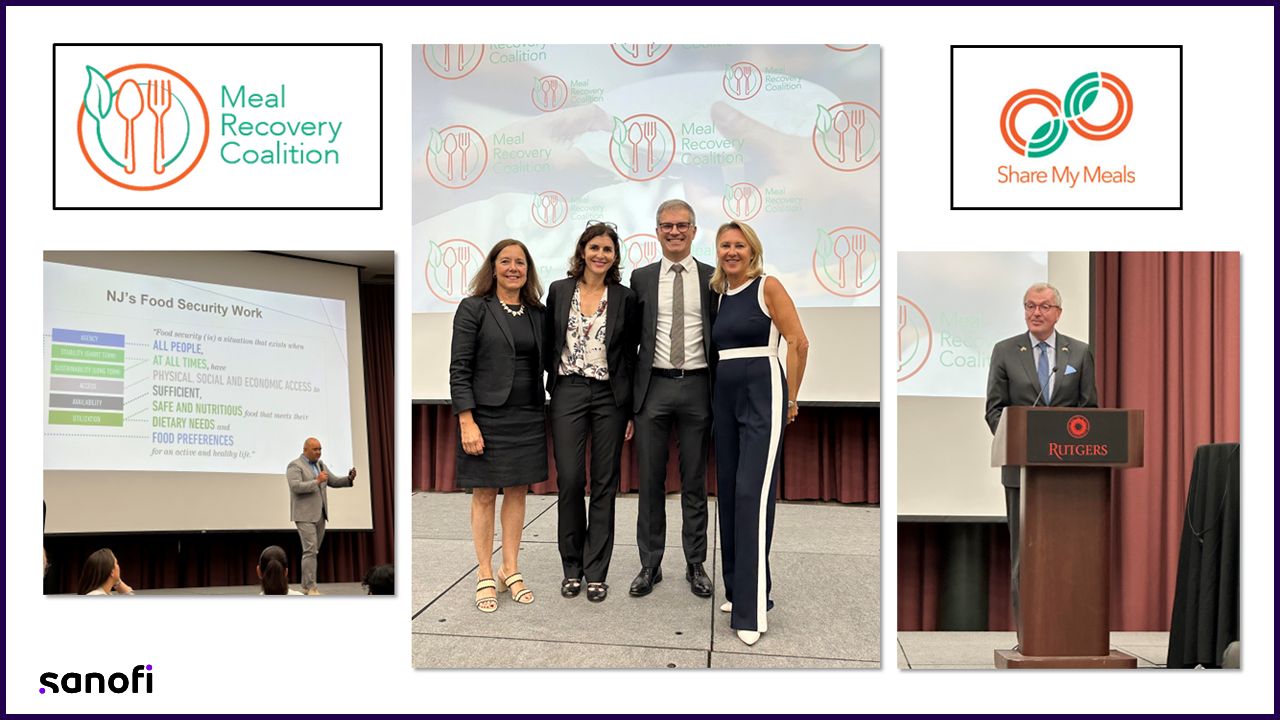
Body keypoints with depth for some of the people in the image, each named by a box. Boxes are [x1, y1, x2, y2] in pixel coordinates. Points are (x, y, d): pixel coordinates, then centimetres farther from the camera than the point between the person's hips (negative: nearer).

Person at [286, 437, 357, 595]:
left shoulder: (320, 465, 16)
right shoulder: (294, 466, -7)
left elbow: (334, 481, 13)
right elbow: (296, 486, -20)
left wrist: (349, 479, -4)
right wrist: (317, 481, -25)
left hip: (320, 515, 8)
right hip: (305, 515, -7)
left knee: (313, 551, 9)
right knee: (310, 550, -12)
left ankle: (306, 586, 16)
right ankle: (311, 588, -13)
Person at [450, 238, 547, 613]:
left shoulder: (537, 313, 8)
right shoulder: (474, 308, -5)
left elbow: (541, 367, 12)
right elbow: (459, 369, -9)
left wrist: (542, 415, 7)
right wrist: (467, 421, -16)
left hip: (528, 419, 4)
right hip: (486, 417, -4)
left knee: (517, 492, 10)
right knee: (484, 494, 4)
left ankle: (511, 570, 20)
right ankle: (485, 576, 12)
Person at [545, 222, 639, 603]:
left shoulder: (624, 298, 2)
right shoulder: (559, 291, 5)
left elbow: (631, 355, 4)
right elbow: (548, 345, 9)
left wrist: (632, 410, 1)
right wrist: (547, 393, 5)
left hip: (609, 396, 0)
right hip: (568, 392, 0)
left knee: (604, 484, 3)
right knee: (569, 481, -3)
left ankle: (596, 572, 12)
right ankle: (572, 568, 13)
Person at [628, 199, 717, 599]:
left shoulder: (712, 278, 4)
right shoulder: (641, 279, 7)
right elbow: (631, 336, 9)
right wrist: (628, 390, 4)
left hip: (696, 386, 0)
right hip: (654, 387, 1)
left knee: (694, 482, 8)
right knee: (650, 481, 5)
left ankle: (695, 565, 18)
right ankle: (650, 565, 16)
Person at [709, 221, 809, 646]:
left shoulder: (768, 287, -5)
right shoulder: (720, 294, 13)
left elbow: (799, 343, -7)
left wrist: (790, 399, -2)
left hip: (762, 398, -7)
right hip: (725, 399, 7)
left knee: (753, 496, -13)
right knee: (728, 495, 9)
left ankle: (752, 609, -13)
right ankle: (737, 588, 21)